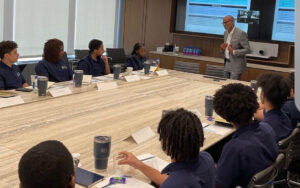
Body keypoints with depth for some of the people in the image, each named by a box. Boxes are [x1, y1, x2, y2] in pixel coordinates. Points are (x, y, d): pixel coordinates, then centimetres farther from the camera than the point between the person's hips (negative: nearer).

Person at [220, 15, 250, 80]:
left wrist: (233, 51, -27)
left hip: (236, 66, -8)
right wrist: (222, 48, -3)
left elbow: (247, 50, -17)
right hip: (227, 64, 8)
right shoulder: (226, 32, 9)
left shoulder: (241, 33, -16)